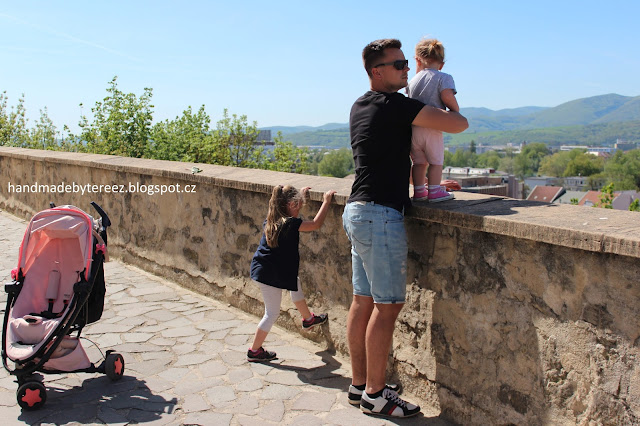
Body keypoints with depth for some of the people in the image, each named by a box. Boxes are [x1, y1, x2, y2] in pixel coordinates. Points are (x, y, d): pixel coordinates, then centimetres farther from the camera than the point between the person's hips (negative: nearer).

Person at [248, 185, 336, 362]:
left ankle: (308, 318, 44)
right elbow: (316, 224, -17)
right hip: (270, 274, -10)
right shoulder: (290, 224, -20)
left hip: (263, 268, 10)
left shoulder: (271, 220, 5)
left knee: (296, 283, 29)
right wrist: (326, 201, -8)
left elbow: (290, 213, 27)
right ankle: (254, 351, 15)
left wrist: (301, 195, 31)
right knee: (272, 314, 4)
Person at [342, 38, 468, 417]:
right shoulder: (394, 105, -12)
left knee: (364, 301, 13)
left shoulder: (360, 107, 17)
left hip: (358, 211, 10)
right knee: (388, 305, -2)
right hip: (381, 215, -10)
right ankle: (375, 394, 7)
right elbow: (459, 125, -12)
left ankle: (360, 385, 22)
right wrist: (451, 112, 12)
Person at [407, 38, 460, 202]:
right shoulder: (444, 78, 1)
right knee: (436, 161, 4)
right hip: (432, 128, -5)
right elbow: (447, 96, -14)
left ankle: (418, 190, 17)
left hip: (412, 126, 5)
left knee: (419, 162, 13)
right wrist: (456, 111, 0)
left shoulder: (413, 80, 16)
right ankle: (434, 191, 4)